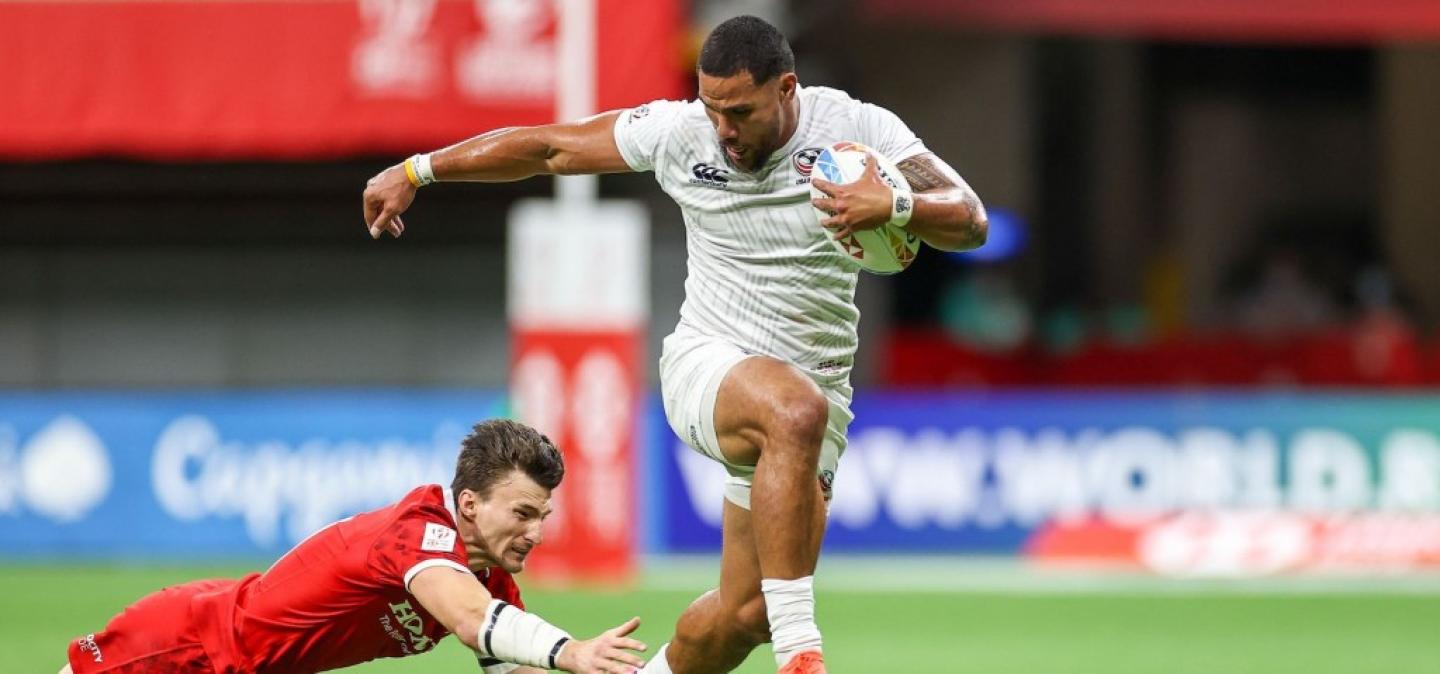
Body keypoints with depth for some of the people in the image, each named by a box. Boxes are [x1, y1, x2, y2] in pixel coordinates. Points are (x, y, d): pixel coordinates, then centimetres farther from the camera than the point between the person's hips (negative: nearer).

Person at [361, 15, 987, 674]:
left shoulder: (857, 129, -8)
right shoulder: (677, 132, -5)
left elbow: (969, 222, -12)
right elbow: (545, 147, 7)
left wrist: (895, 204, -33)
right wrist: (415, 171, 12)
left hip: (817, 392, 2)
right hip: (707, 365, -2)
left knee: (747, 613, 0)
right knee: (796, 413, -39)